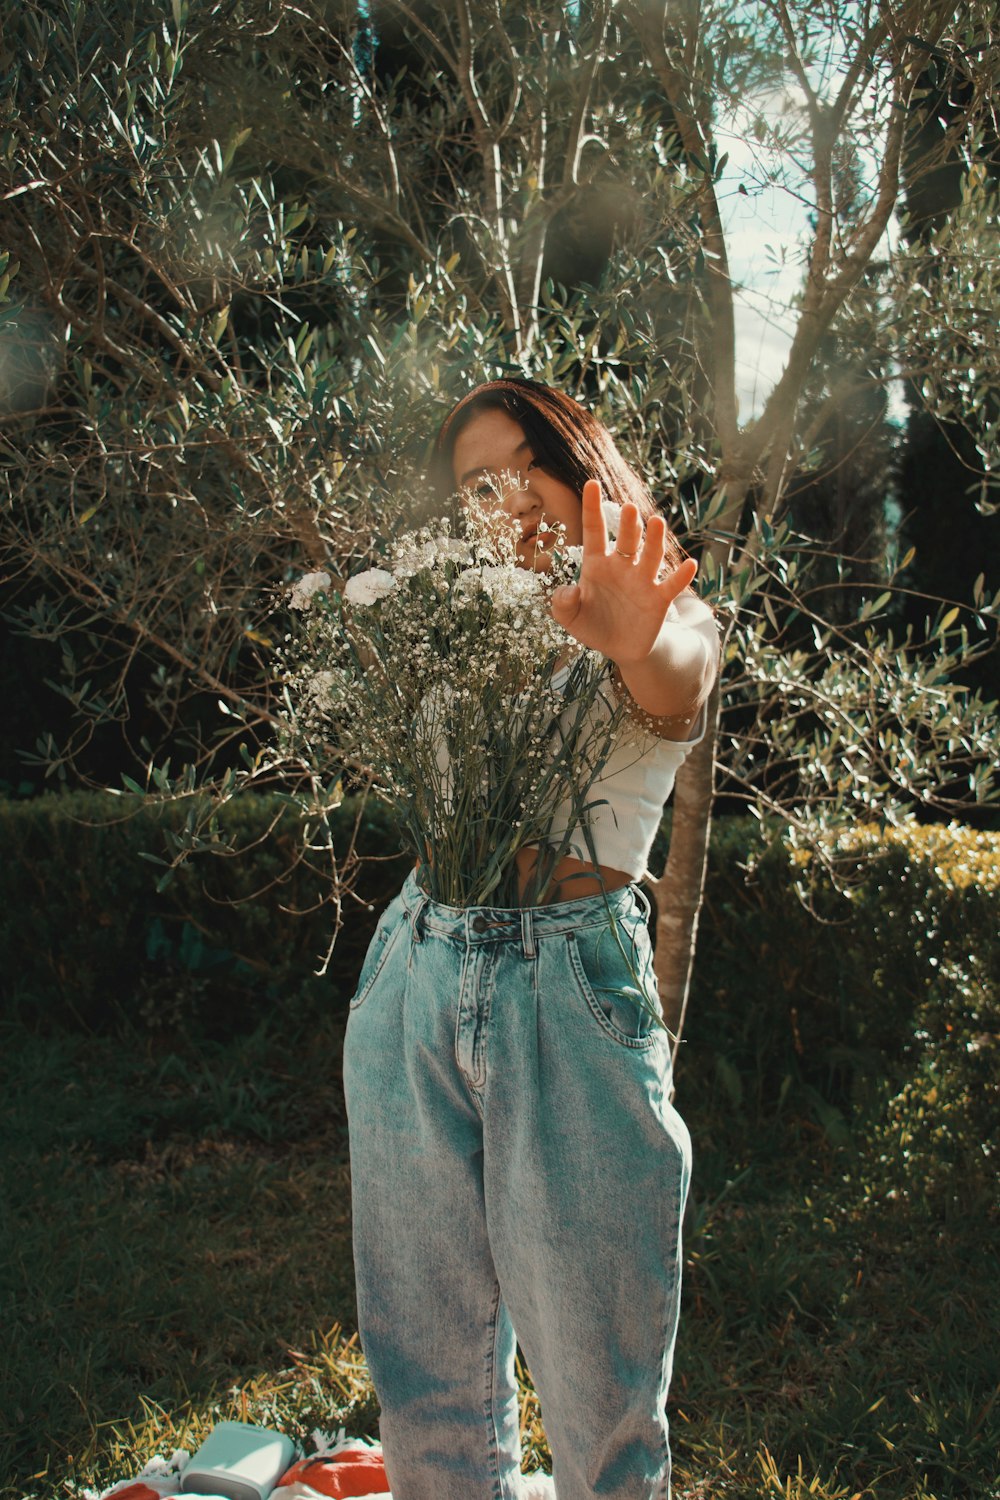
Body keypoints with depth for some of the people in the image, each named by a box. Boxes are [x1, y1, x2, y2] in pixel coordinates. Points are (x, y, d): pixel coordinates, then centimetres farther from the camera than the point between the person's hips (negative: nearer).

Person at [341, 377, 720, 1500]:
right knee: (425, 1374, 12)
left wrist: (632, 641, -43)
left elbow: (680, 673, -21)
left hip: (574, 991, -4)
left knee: (598, 1395, 1)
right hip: (414, 982, 4)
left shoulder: (663, 632, 3)